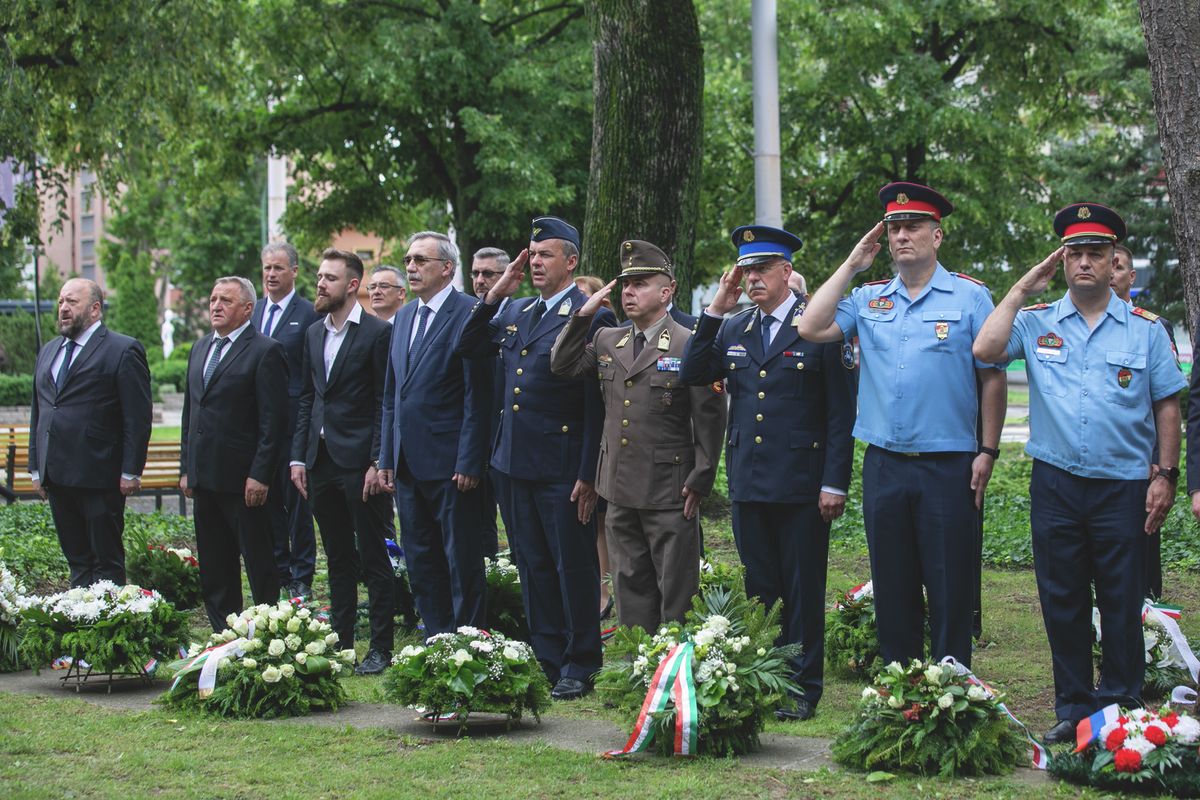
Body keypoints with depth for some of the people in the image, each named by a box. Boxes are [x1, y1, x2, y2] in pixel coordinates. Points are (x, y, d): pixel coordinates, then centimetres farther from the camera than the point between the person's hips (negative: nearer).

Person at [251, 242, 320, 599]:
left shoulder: (308, 314, -5)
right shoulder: (252, 311, 13)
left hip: (293, 420, -5)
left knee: (296, 501, 1)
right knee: (267, 501, 10)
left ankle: (301, 579, 8)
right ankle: (277, 573, 19)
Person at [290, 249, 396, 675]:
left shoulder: (377, 333, -7)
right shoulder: (313, 333, 13)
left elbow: (386, 403, -9)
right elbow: (307, 398, 16)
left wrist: (378, 461, -14)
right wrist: (298, 456, 9)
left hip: (360, 463, -7)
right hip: (321, 460, 7)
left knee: (374, 559, -1)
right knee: (337, 559, 12)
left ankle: (380, 647, 4)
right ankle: (341, 641, 18)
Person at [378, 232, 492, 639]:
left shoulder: (469, 314, -10)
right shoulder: (404, 317, 15)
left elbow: (477, 396, -13)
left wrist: (469, 463, -17)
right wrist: (387, 458, 14)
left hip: (450, 465, -8)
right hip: (408, 464, 8)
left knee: (462, 563, 0)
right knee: (419, 562, 12)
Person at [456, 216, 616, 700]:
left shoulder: (592, 316, -10)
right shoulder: (516, 312, 13)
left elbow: (597, 404, -13)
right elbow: (467, 349, 14)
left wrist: (589, 474, -16)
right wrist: (495, 294, 2)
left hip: (564, 464, -7)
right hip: (520, 460, 7)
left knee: (574, 565, 1)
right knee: (533, 565, 13)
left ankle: (579, 667, 10)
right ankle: (546, 659, 22)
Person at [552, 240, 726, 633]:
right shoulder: (607, 341, 12)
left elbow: (711, 418, -9)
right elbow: (562, 365, 7)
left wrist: (700, 481, -12)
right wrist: (583, 316, -1)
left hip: (670, 492, -6)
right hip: (620, 489, 6)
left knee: (675, 591, 0)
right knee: (630, 586, 13)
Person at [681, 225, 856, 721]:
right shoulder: (733, 329, 12)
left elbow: (841, 411, -7)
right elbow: (692, 375, 4)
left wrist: (835, 483, -12)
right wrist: (715, 310, -2)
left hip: (802, 484, -5)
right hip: (748, 484, 5)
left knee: (803, 590, 2)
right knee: (758, 588, 10)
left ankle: (804, 689, 10)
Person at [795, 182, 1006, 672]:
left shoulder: (969, 297, 0)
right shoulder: (868, 298, 11)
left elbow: (992, 377, -1)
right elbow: (811, 329, -3)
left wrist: (988, 451, -7)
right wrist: (851, 265, 2)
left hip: (948, 467, -4)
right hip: (884, 464, 4)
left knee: (950, 590, 0)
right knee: (892, 589, 10)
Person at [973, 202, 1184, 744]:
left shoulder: (1144, 329, 5)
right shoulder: (1037, 323, 6)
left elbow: (1167, 406, 7)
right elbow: (985, 350, -11)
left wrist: (1165, 475, 0)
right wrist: (1024, 288, -4)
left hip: (1123, 486, -1)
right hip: (1055, 484, 1)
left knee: (1122, 604, 2)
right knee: (1062, 601, 6)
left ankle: (1121, 710, 10)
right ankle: (1074, 709, 15)